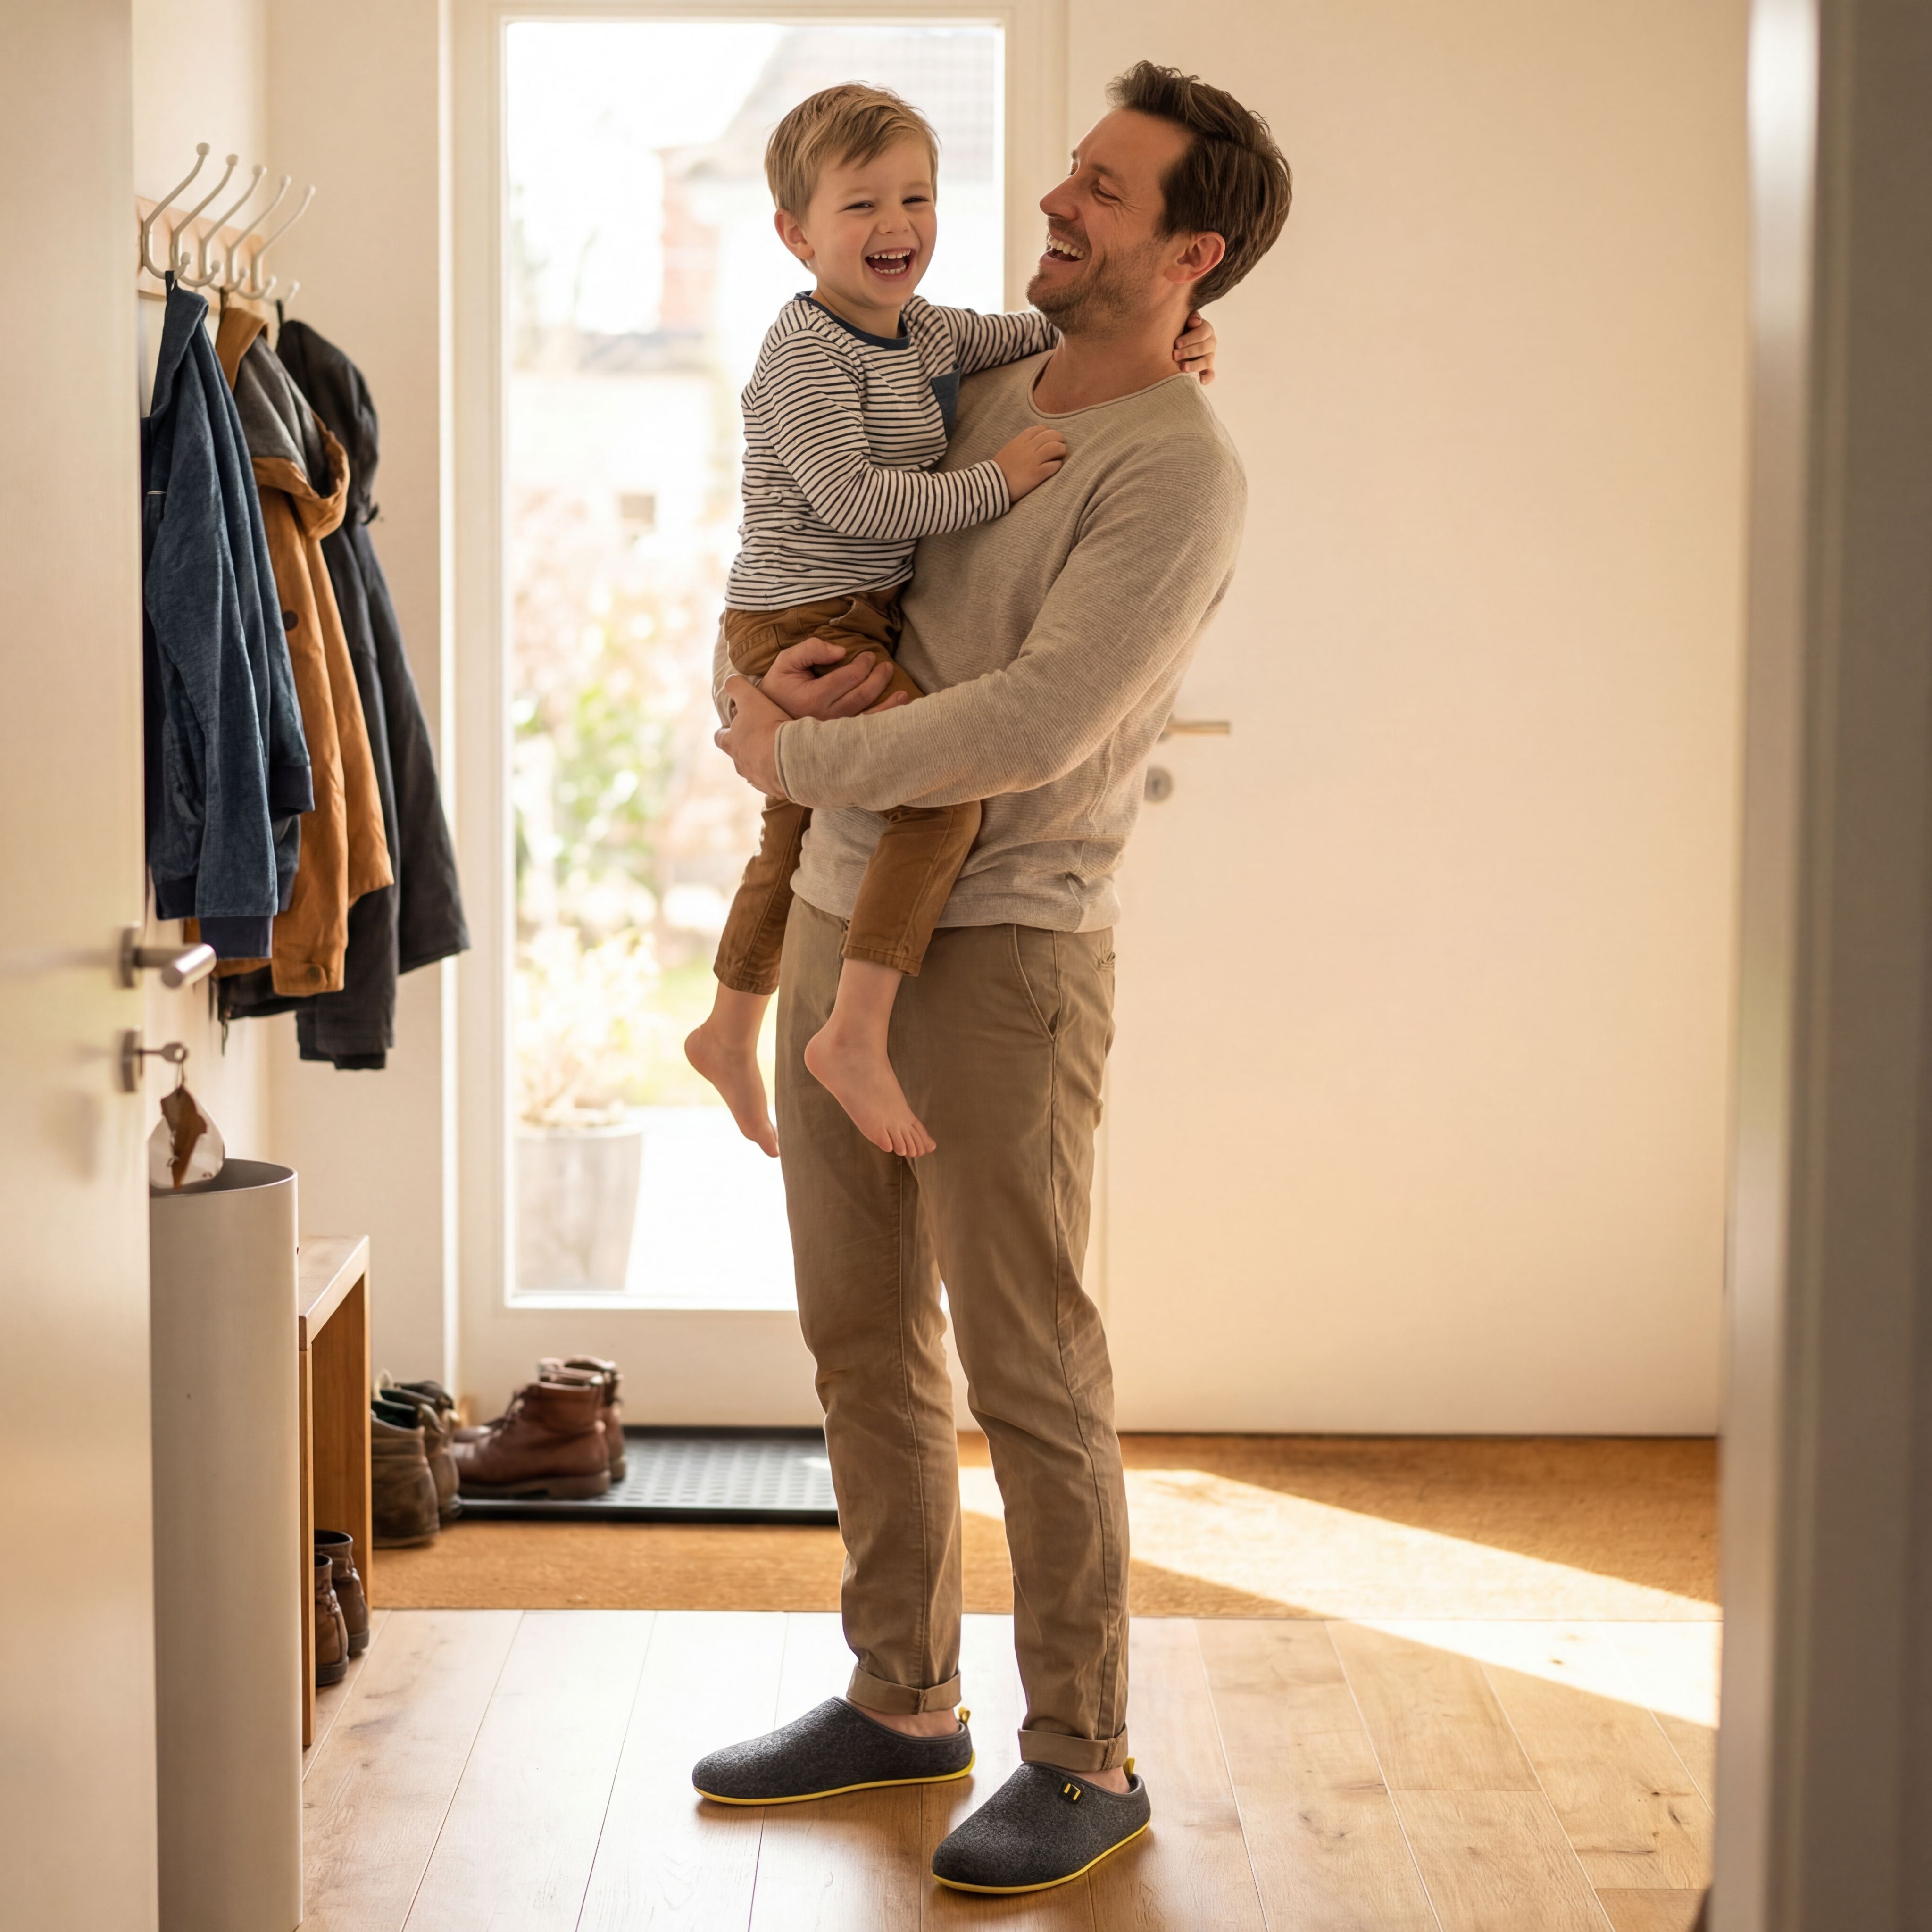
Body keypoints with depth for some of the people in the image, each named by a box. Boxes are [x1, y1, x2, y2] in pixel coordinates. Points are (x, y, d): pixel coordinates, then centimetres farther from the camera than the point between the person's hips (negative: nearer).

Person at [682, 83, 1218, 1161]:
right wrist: (992, 484, -22)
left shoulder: (926, 334, 9)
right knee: (947, 793, -24)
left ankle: (732, 1031, 42)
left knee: (797, 830, 23)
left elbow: (1042, 336, 22)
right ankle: (858, 1033, -25)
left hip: (864, 623, 10)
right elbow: (849, 498, -26)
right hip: (806, 625, -10)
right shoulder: (806, 355, -17)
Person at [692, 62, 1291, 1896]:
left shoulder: (1181, 472, -12)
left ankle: (1083, 1760, 11)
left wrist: (800, 758, -12)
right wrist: (763, 679, -7)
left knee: (1029, 1368, -2)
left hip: (1004, 950, -8)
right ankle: (902, 1697, 28)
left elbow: (1036, 725, -22)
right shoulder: (968, 388, 11)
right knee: (862, 1336, 14)